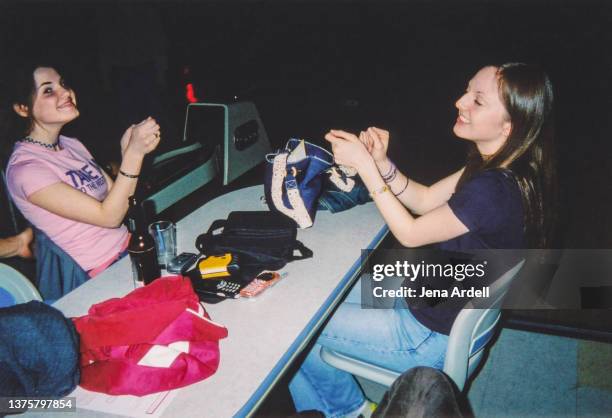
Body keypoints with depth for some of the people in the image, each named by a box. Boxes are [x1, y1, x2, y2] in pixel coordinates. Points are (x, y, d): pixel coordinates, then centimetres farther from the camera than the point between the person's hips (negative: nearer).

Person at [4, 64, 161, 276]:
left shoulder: (72, 145, 9)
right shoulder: (25, 168, -16)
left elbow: (117, 200, 5)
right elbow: (109, 216, -19)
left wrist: (128, 151, -10)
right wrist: (134, 152, -25)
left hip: (128, 247, 8)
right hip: (104, 274, -7)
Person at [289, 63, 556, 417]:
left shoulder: (494, 190, -34)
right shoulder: (499, 168, -4)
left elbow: (410, 234, -22)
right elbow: (427, 200, 3)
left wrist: (365, 166, -19)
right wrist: (382, 163, -13)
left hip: (434, 335, -9)